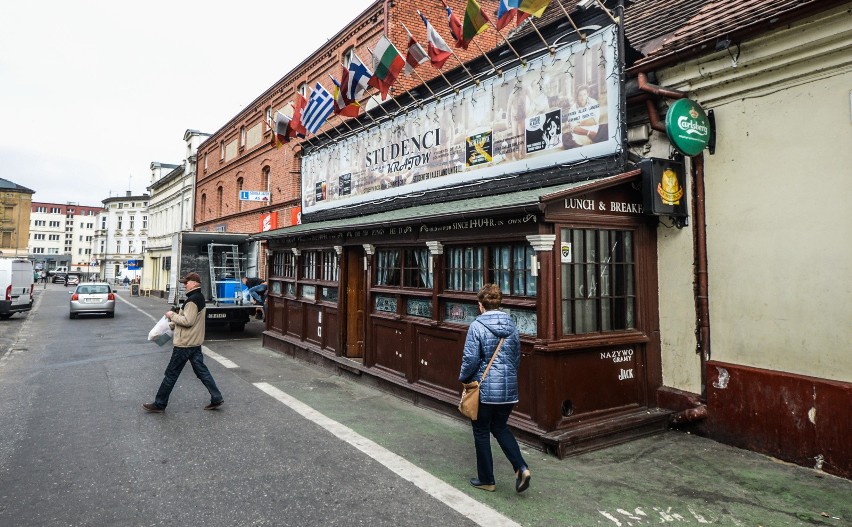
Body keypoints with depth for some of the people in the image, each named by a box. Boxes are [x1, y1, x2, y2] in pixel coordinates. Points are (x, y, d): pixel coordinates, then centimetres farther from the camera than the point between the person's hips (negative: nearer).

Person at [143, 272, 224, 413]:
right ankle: (216, 398, 10)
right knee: (201, 371, 11)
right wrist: (173, 325, 14)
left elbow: (188, 321, -24)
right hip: (195, 343, 9)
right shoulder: (199, 298, 11)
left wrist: (172, 315, -11)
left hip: (185, 344, -9)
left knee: (171, 374, 3)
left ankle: (159, 404, 14)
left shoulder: (192, 300, -19)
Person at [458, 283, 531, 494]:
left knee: (481, 433, 11)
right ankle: (521, 467, 7)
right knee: (500, 428, 22)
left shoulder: (477, 326, -14)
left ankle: (486, 480, 23)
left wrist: (463, 378, 1)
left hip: (485, 389, -5)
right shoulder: (511, 325, 4)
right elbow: (517, 357, 11)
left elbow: (470, 359, -16)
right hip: (508, 389, 6)